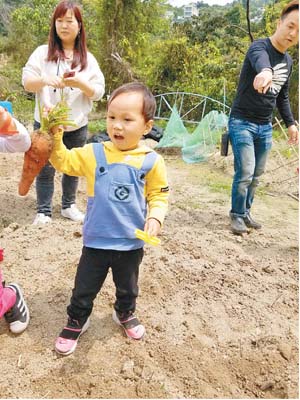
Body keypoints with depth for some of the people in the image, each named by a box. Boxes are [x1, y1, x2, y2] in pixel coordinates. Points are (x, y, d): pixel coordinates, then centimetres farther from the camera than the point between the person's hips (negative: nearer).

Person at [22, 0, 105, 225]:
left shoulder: (88, 59, 4)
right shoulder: (43, 53, 1)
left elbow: (99, 92, -1)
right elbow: (27, 83, -4)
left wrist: (80, 83, -19)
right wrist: (45, 80, -24)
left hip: (77, 126, 2)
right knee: (46, 169, 2)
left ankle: (69, 206, 30)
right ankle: (44, 211, 13)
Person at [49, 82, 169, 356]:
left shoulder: (151, 161, -10)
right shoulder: (94, 153, -7)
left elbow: (159, 194, -2)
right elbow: (63, 161, -7)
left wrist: (155, 217, -18)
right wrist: (55, 139, -23)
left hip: (131, 243, 0)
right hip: (96, 241, 0)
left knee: (127, 287, 25)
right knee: (85, 287, 15)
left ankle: (125, 313, 54)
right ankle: (76, 321, 41)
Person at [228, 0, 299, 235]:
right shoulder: (260, 47, -13)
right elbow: (260, 59, -40)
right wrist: (265, 71, -63)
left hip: (265, 127, 7)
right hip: (242, 123, -7)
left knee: (256, 176, 11)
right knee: (245, 173, -10)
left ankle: (245, 212, 26)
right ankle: (237, 215, 8)